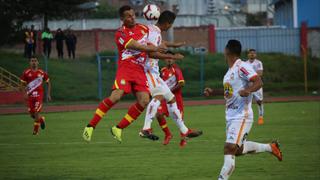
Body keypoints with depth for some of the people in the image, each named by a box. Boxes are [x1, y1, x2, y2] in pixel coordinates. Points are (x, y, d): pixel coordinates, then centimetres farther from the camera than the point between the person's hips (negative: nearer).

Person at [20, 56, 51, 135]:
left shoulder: (41, 73, 1)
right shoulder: (26, 73, 0)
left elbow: (48, 83, 11)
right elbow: (23, 85, 6)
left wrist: (49, 94, 5)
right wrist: (25, 94, -9)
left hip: (39, 95, -2)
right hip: (30, 95, 2)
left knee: (36, 112, -12)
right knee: (32, 114, 3)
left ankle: (36, 129, 4)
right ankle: (41, 119, 35)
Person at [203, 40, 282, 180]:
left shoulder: (242, 67, -13)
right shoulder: (230, 71, 16)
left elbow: (258, 82, -23)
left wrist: (248, 90, -41)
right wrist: (212, 92, 21)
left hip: (241, 116, -10)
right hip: (231, 117, 10)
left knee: (230, 148, -17)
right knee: (237, 150, 16)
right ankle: (269, 147, 31)